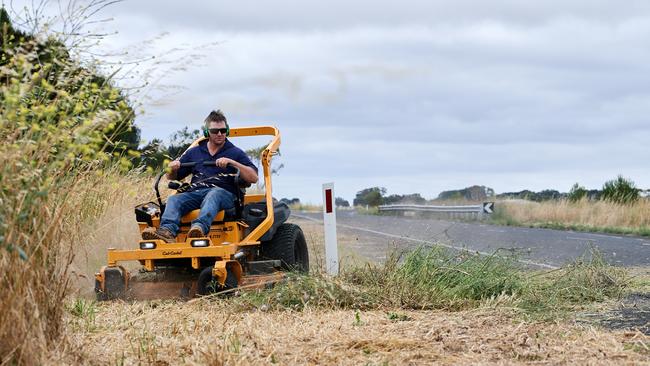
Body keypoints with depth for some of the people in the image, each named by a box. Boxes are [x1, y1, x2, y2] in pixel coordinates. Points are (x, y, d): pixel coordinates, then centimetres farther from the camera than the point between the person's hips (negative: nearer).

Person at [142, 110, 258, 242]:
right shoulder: (194, 152, 26)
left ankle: (200, 227, -65)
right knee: (174, 199, -26)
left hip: (223, 193, -3)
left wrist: (231, 162, -8)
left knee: (213, 194, -38)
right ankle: (168, 231, -55)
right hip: (195, 193, 3)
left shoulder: (235, 152, 17)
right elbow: (172, 177, 30)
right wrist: (173, 169, 5)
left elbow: (253, 178, 3)